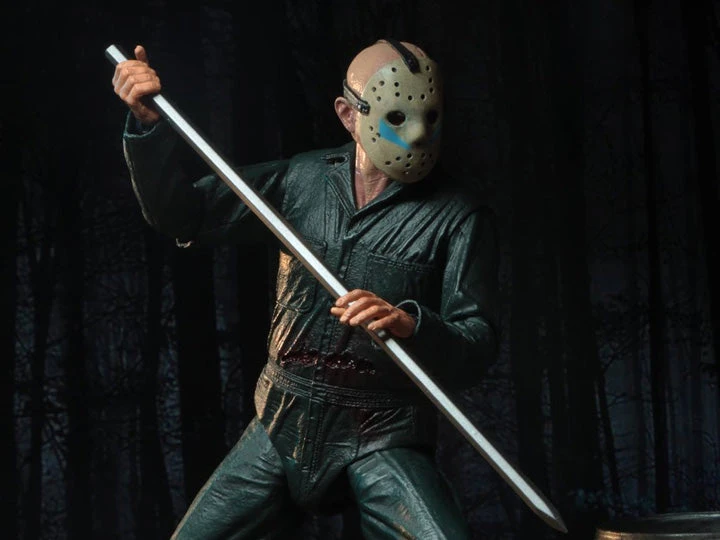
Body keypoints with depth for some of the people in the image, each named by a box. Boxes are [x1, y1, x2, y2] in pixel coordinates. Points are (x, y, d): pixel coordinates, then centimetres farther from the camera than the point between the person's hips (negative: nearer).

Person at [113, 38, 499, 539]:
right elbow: (184, 217, 6)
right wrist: (151, 127, -9)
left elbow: (477, 351, -11)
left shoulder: (459, 216, -8)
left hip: (382, 440, -3)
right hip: (283, 427, 4)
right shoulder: (304, 178, 3)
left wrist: (410, 324, -32)